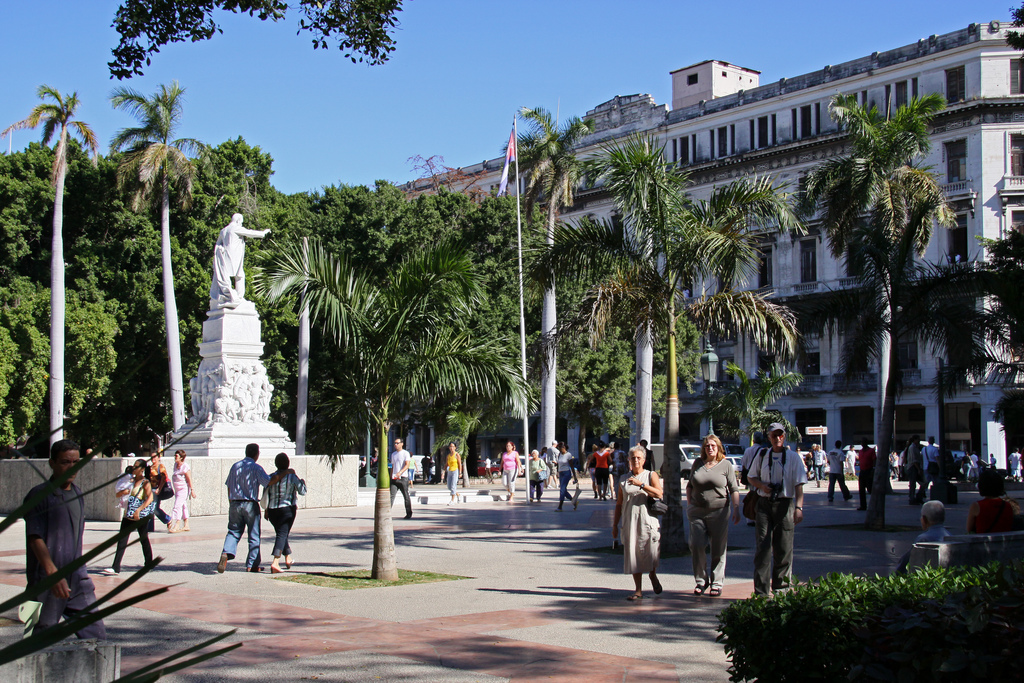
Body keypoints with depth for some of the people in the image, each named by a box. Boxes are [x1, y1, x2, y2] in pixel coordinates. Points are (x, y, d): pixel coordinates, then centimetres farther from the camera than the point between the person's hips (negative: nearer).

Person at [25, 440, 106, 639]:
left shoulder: (78, 494, 14)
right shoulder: (39, 496, -8)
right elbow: (36, 539, -16)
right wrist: (53, 573, -26)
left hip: (77, 578, 6)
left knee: (96, 634, 2)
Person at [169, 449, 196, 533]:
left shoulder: (185, 467, -16)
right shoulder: (176, 465, 9)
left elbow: (189, 479, -16)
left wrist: (192, 490, -17)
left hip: (184, 489, -9)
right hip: (178, 490, 9)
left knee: (178, 505, -13)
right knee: (183, 506, 12)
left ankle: (176, 526, -12)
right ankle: (186, 525, 17)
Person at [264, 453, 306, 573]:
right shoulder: (292, 477, -8)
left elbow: (266, 495, 1)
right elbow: (302, 491, -2)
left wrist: (266, 510, 10)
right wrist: (303, 482, 18)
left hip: (272, 510, 4)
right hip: (287, 509, -4)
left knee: (281, 533, 21)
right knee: (282, 534, -6)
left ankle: (288, 558, 34)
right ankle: (275, 562, -22)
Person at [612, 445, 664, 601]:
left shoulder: (651, 475, 6)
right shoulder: (625, 479, 14)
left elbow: (659, 493, -11)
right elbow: (619, 504, 17)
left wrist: (640, 484, -20)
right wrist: (615, 525, 14)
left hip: (648, 520, -3)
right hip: (629, 522, 3)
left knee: (651, 553, -9)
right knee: (633, 555, -1)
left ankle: (653, 575, 23)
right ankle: (638, 590, 7)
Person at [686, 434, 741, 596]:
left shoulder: (725, 465, 2)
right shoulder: (698, 463, 10)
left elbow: (734, 489, 0)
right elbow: (689, 485, 20)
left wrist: (736, 509, -8)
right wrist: (689, 504, 9)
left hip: (719, 511, -2)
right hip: (697, 512, 2)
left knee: (718, 549, 2)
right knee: (696, 546, -6)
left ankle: (716, 583, 12)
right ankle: (701, 581, 9)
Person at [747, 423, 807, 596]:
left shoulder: (793, 458, 2)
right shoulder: (762, 456, 9)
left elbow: (799, 485, -3)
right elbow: (751, 477, 18)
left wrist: (799, 507, -14)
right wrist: (762, 486, -4)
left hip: (785, 504, -1)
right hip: (764, 504, 1)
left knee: (784, 549, 2)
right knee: (763, 546, -4)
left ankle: (781, 587, 14)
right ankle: (761, 591, -2)